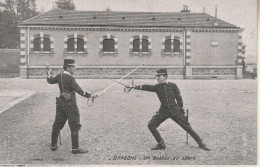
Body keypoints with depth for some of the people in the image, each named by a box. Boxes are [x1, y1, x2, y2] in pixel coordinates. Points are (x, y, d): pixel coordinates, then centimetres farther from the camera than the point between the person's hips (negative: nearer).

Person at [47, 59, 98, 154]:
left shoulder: (59, 76, 5)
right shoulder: (70, 78, -17)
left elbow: (50, 81, 22)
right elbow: (79, 91, -22)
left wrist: (49, 73, 39)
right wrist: (90, 95, -23)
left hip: (60, 104, 8)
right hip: (70, 104, -8)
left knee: (57, 125, 15)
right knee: (74, 126, -1)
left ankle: (53, 145, 24)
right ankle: (75, 148, 1)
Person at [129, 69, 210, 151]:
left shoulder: (173, 85, -4)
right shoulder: (157, 87, 1)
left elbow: (179, 98, 0)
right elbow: (146, 87, -13)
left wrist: (182, 110, 0)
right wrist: (134, 86, -26)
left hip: (175, 110, -3)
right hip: (163, 111, 3)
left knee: (187, 126, -2)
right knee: (151, 125, -10)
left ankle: (200, 143, 12)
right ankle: (161, 144, 5)